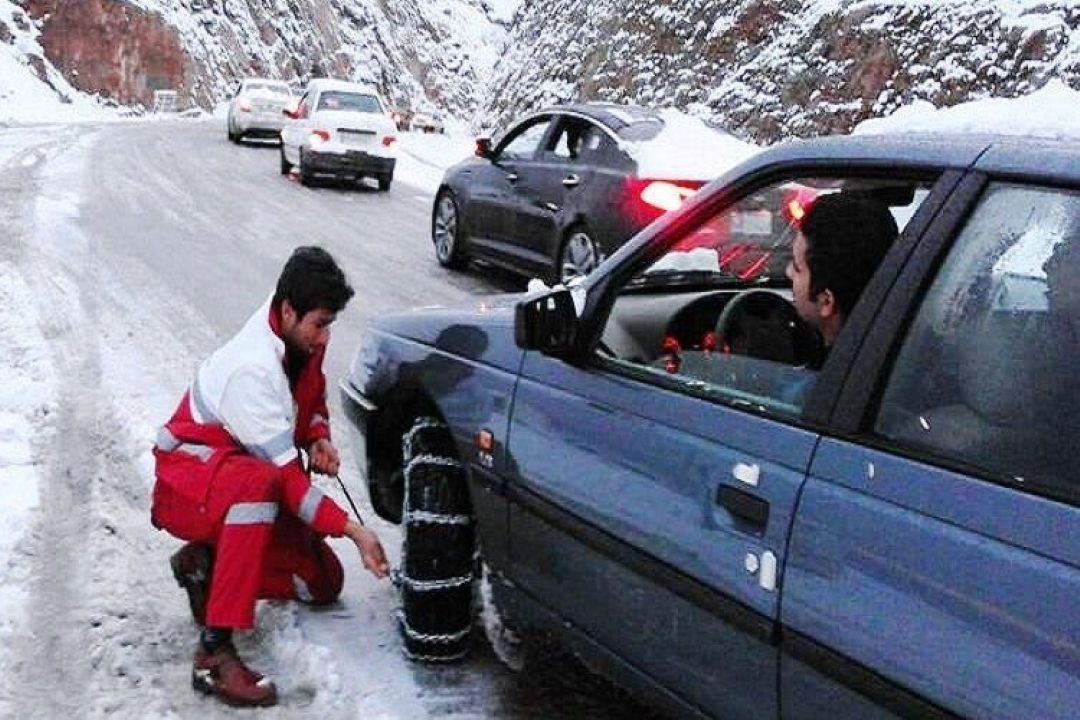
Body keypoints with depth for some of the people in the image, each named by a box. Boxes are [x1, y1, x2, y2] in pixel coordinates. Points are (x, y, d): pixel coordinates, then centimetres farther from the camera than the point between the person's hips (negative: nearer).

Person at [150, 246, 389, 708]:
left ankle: (207, 566, 10)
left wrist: (318, 439, -7)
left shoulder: (302, 338, -6)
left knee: (324, 581, 4)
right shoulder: (252, 370, -31)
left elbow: (313, 399, 15)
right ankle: (214, 653, -41)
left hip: (249, 484, 8)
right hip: (187, 480, -8)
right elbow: (286, 478, -30)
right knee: (259, 483, -45)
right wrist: (352, 529, -32)